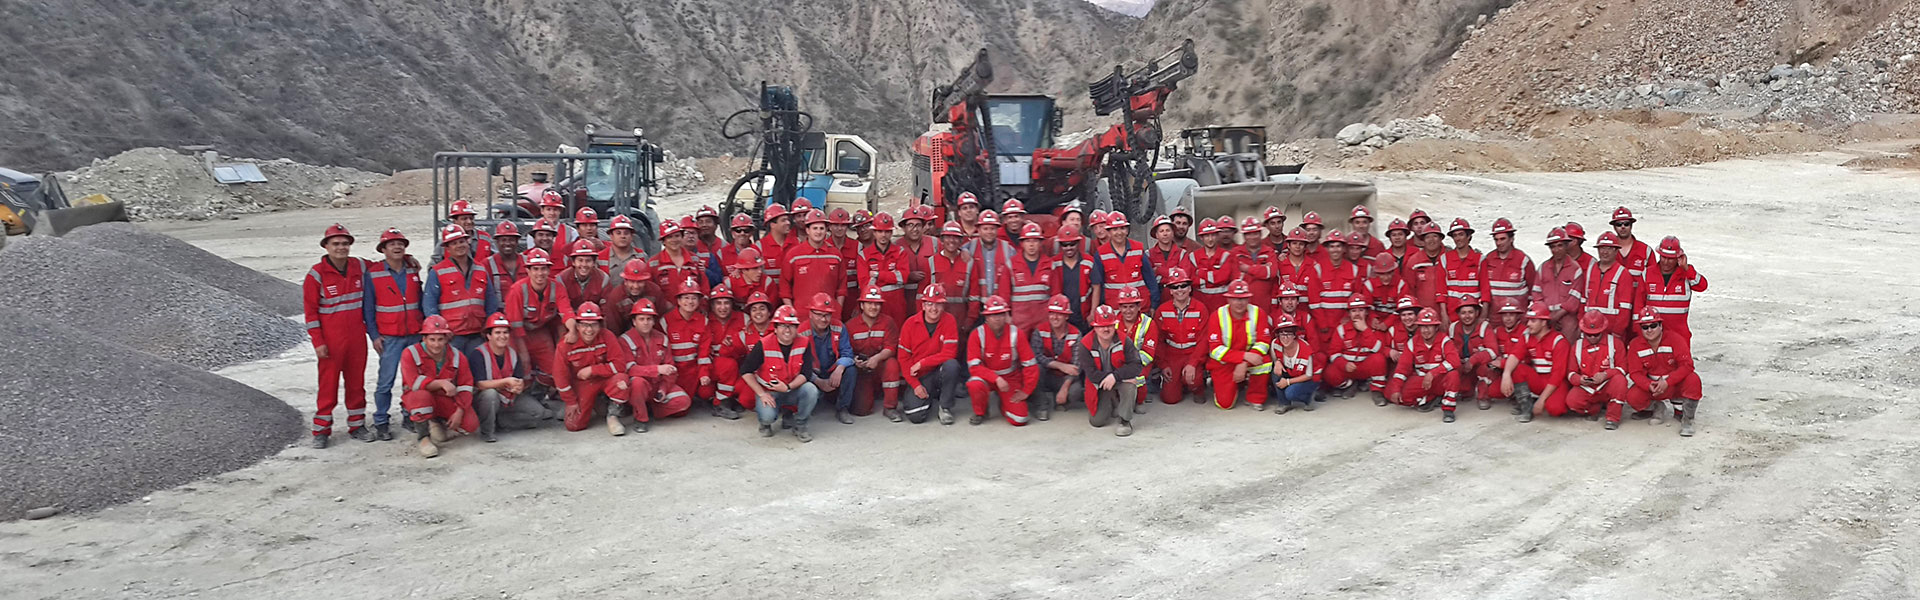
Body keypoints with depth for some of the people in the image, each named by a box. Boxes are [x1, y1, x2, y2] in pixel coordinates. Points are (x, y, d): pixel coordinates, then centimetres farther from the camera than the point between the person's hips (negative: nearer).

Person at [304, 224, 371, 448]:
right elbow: (310, 310, -7)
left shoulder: (359, 267, 3)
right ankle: (321, 430, 9)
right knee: (328, 384, 1)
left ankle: (357, 425, 20)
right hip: (331, 339, -4)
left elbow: (366, 300, 18)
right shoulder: (316, 274, -8)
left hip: (357, 337, 4)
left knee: (357, 381, 10)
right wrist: (318, 342, -10)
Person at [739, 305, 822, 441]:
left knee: (811, 390, -28)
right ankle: (765, 423, 10)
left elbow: (805, 373, -9)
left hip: (793, 389, 3)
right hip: (768, 391, -3)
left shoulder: (803, 344, -8)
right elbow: (746, 371, -11)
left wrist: (788, 387, -26)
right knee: (767, 415, -32)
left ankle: (799, 425, -2)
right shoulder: (764, 345, -15)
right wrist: (762, 394, -16)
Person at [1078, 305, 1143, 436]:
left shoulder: (1124, 341, -14)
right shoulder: (1086, 344, -16)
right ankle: (1113, 405, 29)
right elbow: (1091, 373, -21)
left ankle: (1126, 420, -15)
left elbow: (1136, 366, -22)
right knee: (1096, 421, -7)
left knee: (1130, 385, -36)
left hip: (1120, 381, -1)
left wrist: (1115, 376, -32)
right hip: (1100, 387, 1)